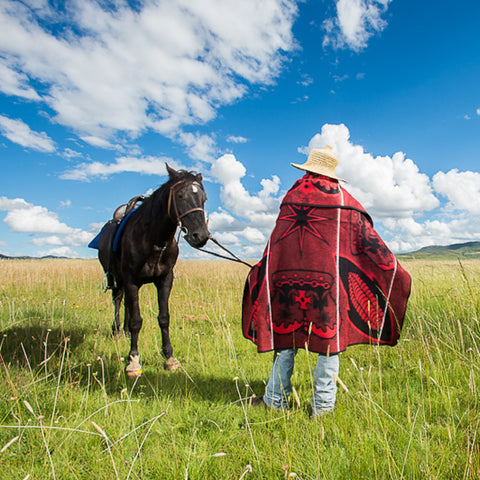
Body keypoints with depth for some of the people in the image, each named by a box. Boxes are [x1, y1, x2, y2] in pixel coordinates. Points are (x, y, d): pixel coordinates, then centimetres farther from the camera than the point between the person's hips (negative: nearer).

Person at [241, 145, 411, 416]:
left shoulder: (292, 198, 5)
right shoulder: (345, 201, 7)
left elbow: (275, 244, 4)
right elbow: (369, 240, 7)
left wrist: (260, 273, 13)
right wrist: (395, 272, 13)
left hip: (289, 277, 1)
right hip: (329, 279, 0)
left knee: (286, 334, 9)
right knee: (330, 337, 7)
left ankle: (276, 399, 18)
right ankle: (323, 405, 11)